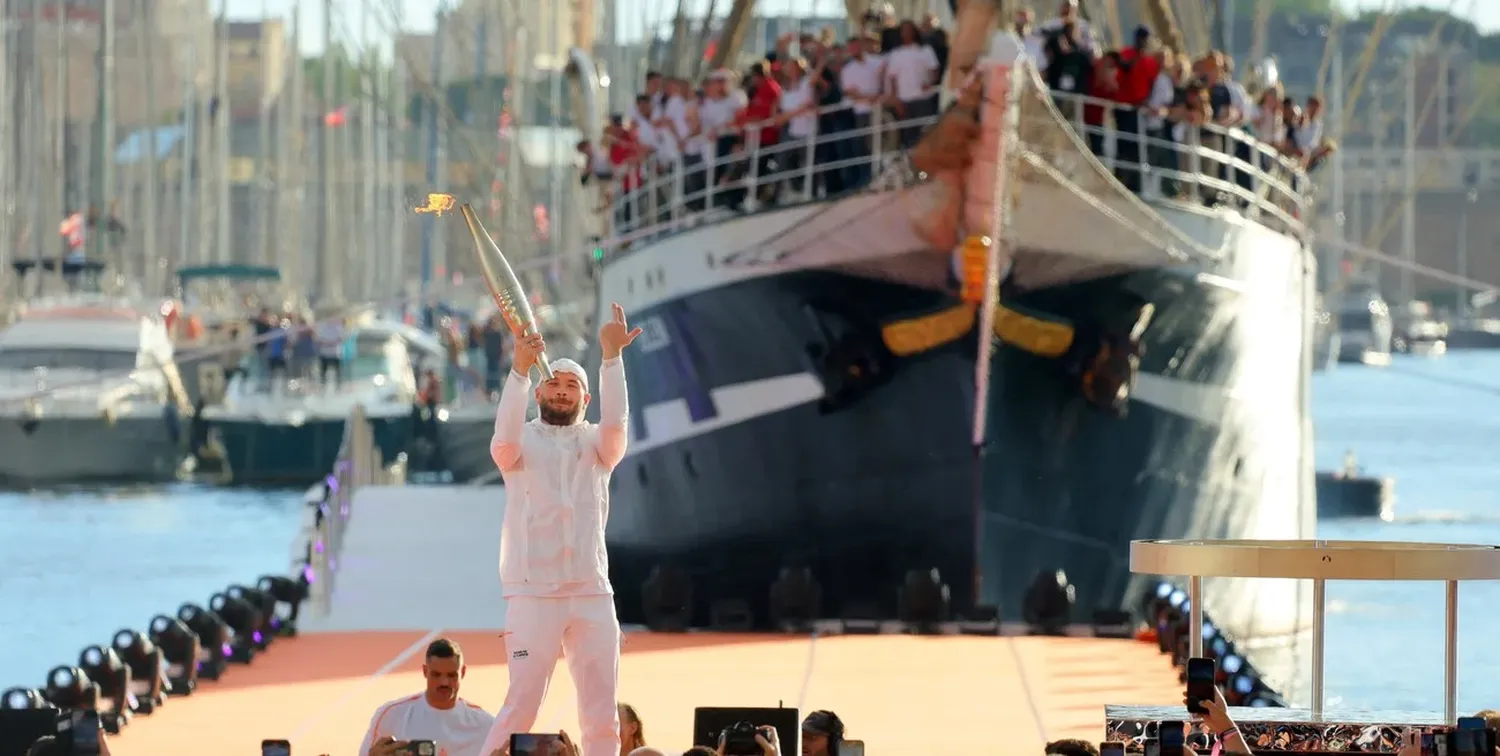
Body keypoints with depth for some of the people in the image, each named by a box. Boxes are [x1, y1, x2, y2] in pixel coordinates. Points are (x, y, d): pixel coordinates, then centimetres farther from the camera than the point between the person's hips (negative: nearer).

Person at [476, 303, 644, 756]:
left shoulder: (596, 446, 11)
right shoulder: (522, 444, 6)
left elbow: (615, 424, -10)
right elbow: (504, 439, -18)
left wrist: (611, 357, -23)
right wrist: (520, 369, -30)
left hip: (592, 595, 3)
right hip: (534, 595, -3)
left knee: (603, 716, 3)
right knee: (521, 707, -10)